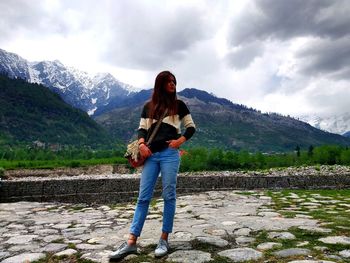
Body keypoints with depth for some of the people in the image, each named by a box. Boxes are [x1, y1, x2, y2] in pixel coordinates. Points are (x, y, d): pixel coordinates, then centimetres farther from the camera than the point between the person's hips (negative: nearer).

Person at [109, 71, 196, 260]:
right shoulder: (149, 106, 15)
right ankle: (131, 242, 4)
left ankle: (164, 240, 12)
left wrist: (180, 140, -7)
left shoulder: (179, 105, 10)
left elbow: (191, 127, 10)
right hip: (151, 155, 2)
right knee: (143, 197, 0)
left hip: (169, 154, -2)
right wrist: (141, 144, -6)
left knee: (168, 196, 0)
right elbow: (142, 129, 13)